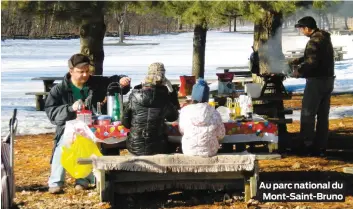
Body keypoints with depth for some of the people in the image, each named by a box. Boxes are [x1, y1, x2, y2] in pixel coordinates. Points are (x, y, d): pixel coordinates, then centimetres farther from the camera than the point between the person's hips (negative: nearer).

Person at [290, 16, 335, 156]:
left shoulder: (314, 41, -18)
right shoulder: (325, 38, 13)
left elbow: (312, 62, -26)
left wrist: (299, 71, -13)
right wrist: (298, 61, 19)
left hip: (316, 81, -9)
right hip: (328, 80, 9)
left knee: (308, 114, 0)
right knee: (323, 115, 11)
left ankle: (307, 146, 2)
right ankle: (320, 147, 14)